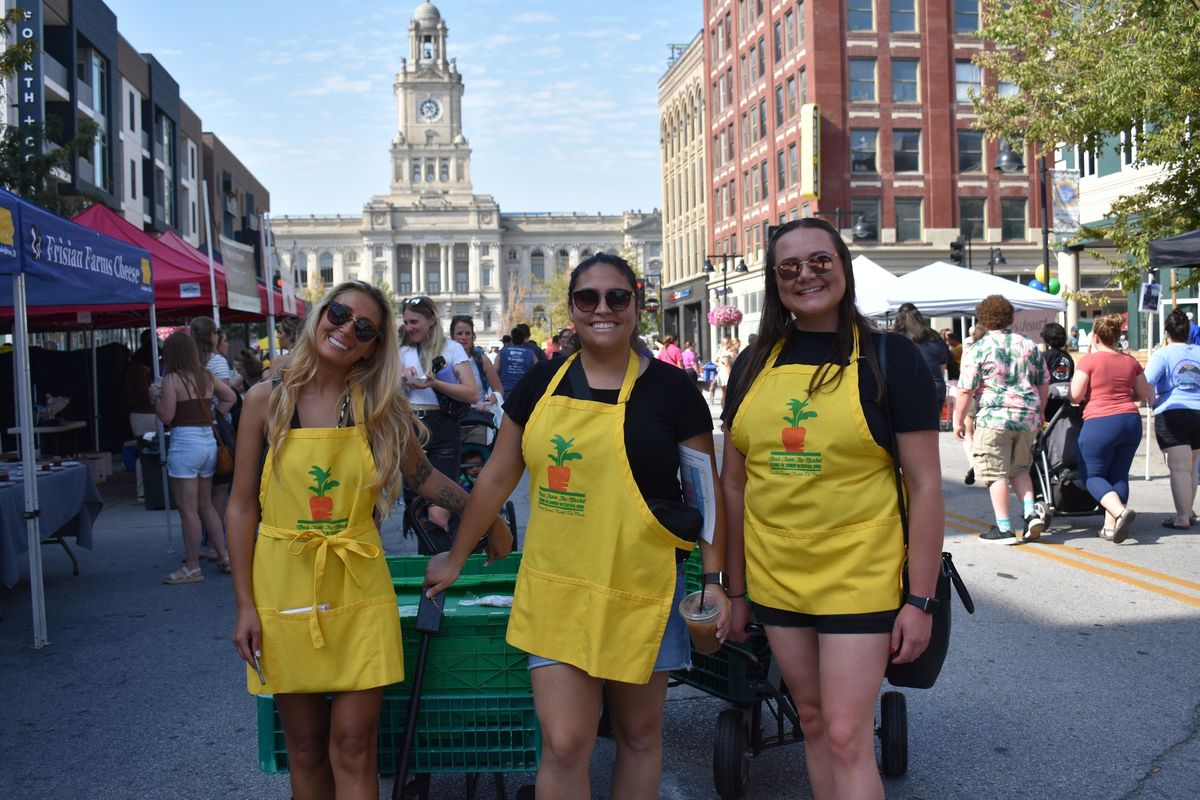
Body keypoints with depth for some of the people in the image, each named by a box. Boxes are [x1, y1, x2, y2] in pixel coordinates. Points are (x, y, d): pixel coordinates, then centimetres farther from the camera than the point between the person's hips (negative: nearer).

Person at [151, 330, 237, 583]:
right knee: (206, 505, 18)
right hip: (209, 441, 7)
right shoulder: (206, 376, 9)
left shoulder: (172, 379, -10)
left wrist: (156, 396, 2)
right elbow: (230, 397, 21)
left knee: (188, 509, -1)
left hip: (185, 443, -7)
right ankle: (224, 556, 20)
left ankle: (192, 567, 4)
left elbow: (166, 416, -13)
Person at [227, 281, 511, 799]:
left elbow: (422, 476, 15)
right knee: (305, 749, 10)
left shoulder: (381, 406, -1)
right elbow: (242, 507, 0)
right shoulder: (267, 400, -3)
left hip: (357, 587, 0)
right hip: (284, 586, 0)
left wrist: (486, 517, 15)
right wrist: (245, 605, -3)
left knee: (353, 747, 0)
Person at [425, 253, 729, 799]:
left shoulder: (671, 389, -4)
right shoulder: (542, 383, 5)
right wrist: (456, 558, 16)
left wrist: (713, 579, -7)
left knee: (638, 734, 12)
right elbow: (498, 476, 11)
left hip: (640, 589, -2)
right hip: (556, 588, 2)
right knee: (562, 744, -1)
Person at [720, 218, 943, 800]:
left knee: (846, 736, -6)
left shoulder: (889, 357, -6)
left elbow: (925, 485, -7)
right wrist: (734, 589, 10)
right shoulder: (754, 365, 6)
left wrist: (919, 600, -10)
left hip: (860, 574, -4)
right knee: (812, 720, 14)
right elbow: (734, 483, 10)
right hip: (776, 577, 4)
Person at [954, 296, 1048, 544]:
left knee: (996, 473, 1)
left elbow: (966, 390, -7)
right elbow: (1043, 384, 17)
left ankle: (1004, 528, 0)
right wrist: (1039, 414, 29)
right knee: (1020, 468, 20)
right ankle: (1032, 513, 6)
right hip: (1028, 417, 5)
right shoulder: (1029, 345, 10)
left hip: (994, 417, -5)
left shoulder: (979, 349, -5)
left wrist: (959, 421, 2)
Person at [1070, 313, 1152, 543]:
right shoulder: (1130, 361, 9)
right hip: (1131, 421, 6)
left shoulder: (1089, 360, -8)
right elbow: (1144, 395, 15)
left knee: (1092, 475, 5)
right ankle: (1111, 527, 9)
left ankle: (1120, 511, -18)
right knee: (1119, 475, 12)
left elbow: (1075, 396, -9)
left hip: (1100, 423, -5)